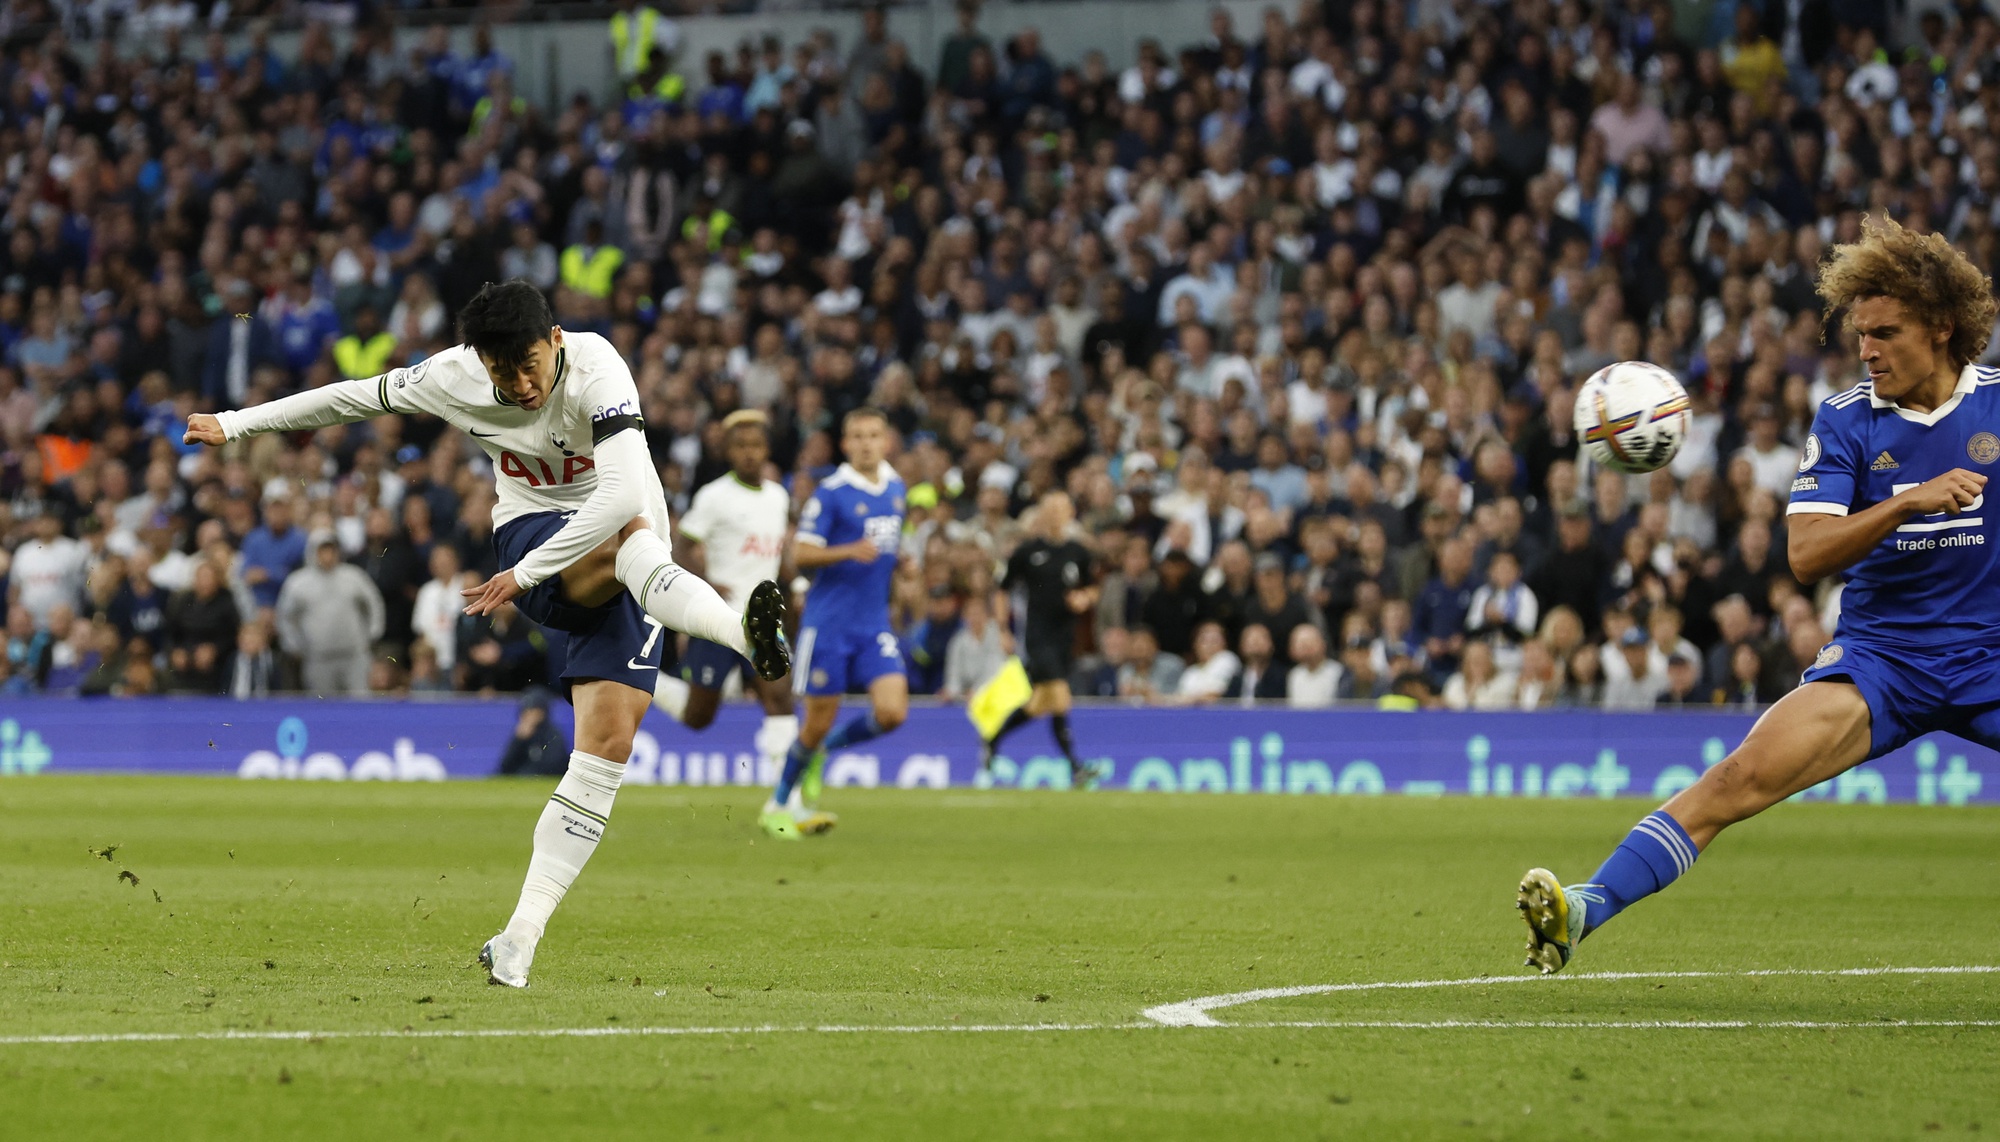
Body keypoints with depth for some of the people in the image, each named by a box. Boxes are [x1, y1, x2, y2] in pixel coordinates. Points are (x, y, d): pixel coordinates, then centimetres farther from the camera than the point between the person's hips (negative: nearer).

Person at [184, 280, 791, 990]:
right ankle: (745, 632, -64)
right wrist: (234, 425, 16)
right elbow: (354, 397, 9)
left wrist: (523, 576, -28)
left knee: (607, 744, -14)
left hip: (626, 570, -1)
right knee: (632, 538, -35)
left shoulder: (596, 372, -22)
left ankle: (520, 941, -12)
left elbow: (623, 496, -32)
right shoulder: (457, 378, -8)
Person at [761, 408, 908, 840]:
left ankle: (821, 752, 17)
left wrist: (899, 564, 11)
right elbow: (801, 554, -12)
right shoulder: (831, 492, -9)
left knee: (892, 713, -11)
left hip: (875, 625, 5)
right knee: (819, 721, -2)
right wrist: (850, 552, -26)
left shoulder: (896, 489, 11)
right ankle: (777, 805, 18)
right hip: (829, 622, -5)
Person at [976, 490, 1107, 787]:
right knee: (1059, 695, -19)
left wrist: (1085, 599, -6)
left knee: (1039, 706, 11)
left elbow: (1092, 589, 18)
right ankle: (1074, 767, -19)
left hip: (1065, 636, 5)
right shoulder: (1027, 551, -4)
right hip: (1036, 636, -5)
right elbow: (1002, 590, 4)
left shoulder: (1078, 553, 6)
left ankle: (992, 741, 35)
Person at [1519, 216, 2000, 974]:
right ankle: (1586, 910, -23)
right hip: (1881, 652, -1)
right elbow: (1807, 553, -10)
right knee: (1745, 775, -19)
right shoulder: (1845, 421, 0)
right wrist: (1908, 503, -22)